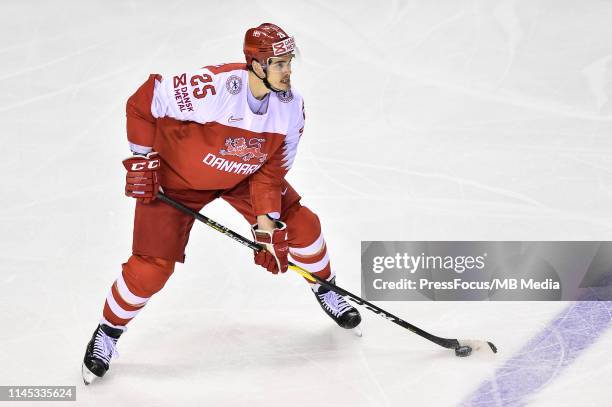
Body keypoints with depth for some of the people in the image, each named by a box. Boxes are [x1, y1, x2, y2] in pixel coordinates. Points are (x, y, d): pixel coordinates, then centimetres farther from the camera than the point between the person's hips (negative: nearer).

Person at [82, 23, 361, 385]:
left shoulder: (291, 107, -19)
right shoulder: (212, 87, -37)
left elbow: (272, 170, -11)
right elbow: (144, 100, -25)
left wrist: (268, 226, -18)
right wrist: (143, 159, -19)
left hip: (244, 175, 5)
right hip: (177, 175, -5)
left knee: (300, 224, -2)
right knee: (152, 266, -10)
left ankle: (326, 290, 29)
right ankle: (107, 334, 15)